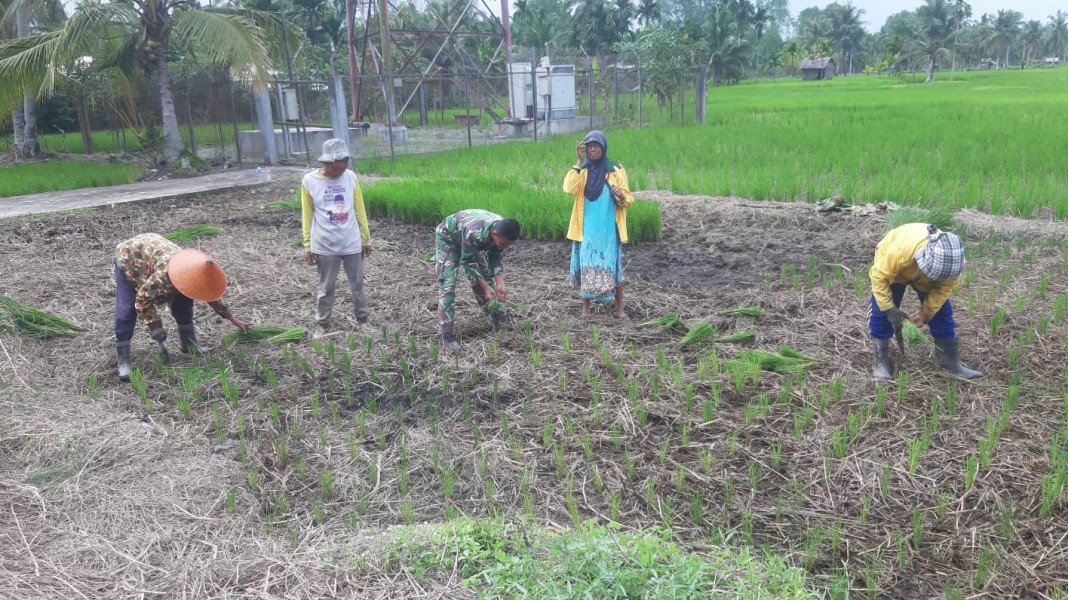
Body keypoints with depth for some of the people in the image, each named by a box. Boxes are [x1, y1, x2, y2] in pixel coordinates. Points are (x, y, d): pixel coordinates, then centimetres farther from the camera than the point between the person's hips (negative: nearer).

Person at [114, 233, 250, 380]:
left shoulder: (192, 271, -20)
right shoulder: (163, 276, -45)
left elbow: (210, 294, -3)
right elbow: (142, 299, -30)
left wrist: (233, 319, 2)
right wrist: (154, 326, -30)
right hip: (128, 258, -6)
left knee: (182, 301, -1)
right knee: (127, 310, -14)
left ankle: (189, 343, 14)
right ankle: (123, 360, -7)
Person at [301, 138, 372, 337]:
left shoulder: (350, 177, -3)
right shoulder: (310, 181, -9)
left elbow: (359, 210, 5)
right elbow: (307, 216, -1)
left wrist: (366, 238, 8)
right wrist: (307, 246, -1)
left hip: (352, 244, 2)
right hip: (325, 246, -2)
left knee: (357, 284, 12)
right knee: (326, 287, 10)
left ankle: (364, 319, 25)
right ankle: (323, 325, 23)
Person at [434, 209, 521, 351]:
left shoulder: (502, 231, -24)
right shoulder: (474, 233, -44)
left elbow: (496, 257, -11)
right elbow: (468, 262, -32)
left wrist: (500, 284, -21)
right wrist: (485, 287, -31)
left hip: (472, 242, 7)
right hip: (448, 237, -7)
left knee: (486, 276, 9)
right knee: (447, 285, -16)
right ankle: (446, 334, -15)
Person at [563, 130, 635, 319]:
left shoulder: (616, 170, 1)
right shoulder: (581, 171, 4)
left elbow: (628, 200, 2)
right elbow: (569, 189, -16)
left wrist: (621, 196, -22)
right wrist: (579, 162, -16)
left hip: (609, 229, -1)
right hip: (586, 229, 1)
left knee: (612, 266, 1)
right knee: (586, 266, 3)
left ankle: (619, 308, 10)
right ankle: (585, 307, 12)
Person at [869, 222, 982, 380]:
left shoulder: (951, 259, -34)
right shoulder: (900, 250, -47)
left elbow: (945, 287, -16)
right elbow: (879, 276, -33)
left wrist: (926, 313, -18)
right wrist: (889, 308, -33)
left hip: (924, 274, 3)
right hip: (890, 266, -3)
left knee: (941, 311, 0)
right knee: (882, 313, -12)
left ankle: (950, 359, 14)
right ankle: (881, 361, 2)